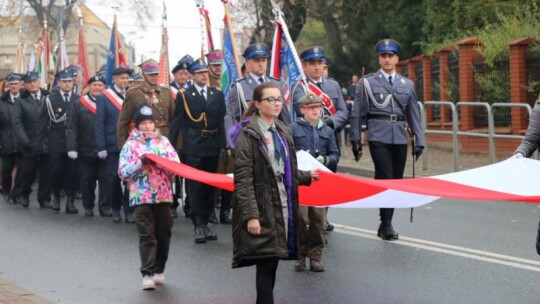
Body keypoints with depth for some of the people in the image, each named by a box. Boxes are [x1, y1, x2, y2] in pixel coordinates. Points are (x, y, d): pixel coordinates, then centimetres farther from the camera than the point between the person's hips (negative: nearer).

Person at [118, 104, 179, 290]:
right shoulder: (131, 145, 3)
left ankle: (158, 270, 23)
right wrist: (140, 162, -16)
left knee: (163, 233, 8)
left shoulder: (163, 141, 10)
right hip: (141, 196, -3)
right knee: (146, 235, -7)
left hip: (163, 195, 3)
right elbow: (123, 172, -4)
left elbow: (176, 165, 3)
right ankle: (147, 274, -8)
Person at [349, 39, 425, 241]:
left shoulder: (407, 85, 13)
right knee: (385, 178, -12)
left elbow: (414, 115, 14)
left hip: (400, 138, 4)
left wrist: (419, 141, 7)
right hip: (379, 137, -4)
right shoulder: (368, 83, 4)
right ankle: (386, 225, -5)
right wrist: (356, 140, -2)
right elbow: (358, 114, 3)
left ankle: (386, 225, 16)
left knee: (396, 181, 5)